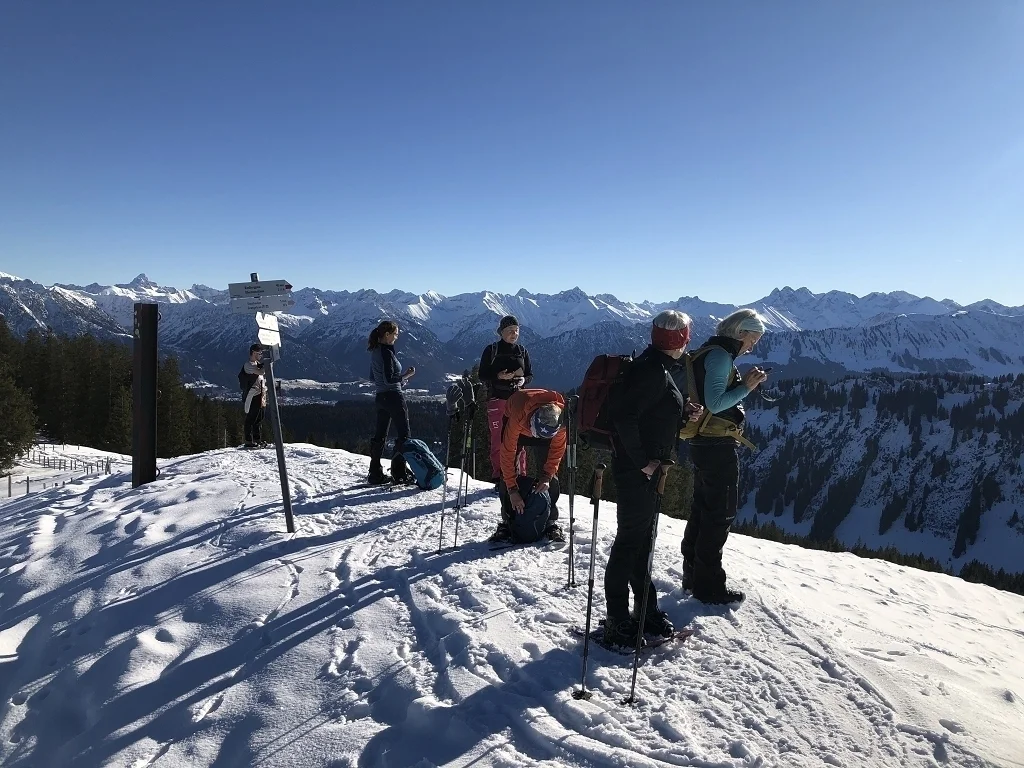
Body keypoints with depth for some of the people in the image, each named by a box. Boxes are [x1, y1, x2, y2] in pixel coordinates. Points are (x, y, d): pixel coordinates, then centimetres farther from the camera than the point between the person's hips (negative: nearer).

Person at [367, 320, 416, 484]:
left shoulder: (375, 351, 10)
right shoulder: (386, 352, -18)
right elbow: (389, 379, -23)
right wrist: (407, 375, -11)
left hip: (380, 397, 9)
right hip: (393, 396, -9)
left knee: (380, 435, 11)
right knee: (403, 434, 1)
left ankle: (375, 474, 15)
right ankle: (400, 472, 1)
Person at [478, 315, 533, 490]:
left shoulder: (522, 351, 11)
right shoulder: (491, 350, 2)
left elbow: (530, 375, 15)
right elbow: (482, 375, 1)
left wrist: (524, 380, -8)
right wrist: (498, 376, -16)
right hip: (497, 399, -2)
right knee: (498, 440, 0)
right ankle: (498, 479, 6)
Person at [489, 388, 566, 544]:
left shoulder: (562, 417, -37)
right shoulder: (518, 416, -45)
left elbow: (557, 448, -19)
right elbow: (508, 453, -38)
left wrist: (547, 476, -27)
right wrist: (512, 490, -36)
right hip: (519, 426, -1)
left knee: (550, 474, -10)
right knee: (508, 473, -14)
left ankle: (551, 521, 1)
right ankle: (507, 522, -4)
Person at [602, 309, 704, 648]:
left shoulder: (656, 366, 12)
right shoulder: (654, 370, -19)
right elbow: (624, 414, -27)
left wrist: (684, 414, 7)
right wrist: (642, 461, -23)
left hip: (646, 469, 10)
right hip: (637, 471, -10)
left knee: (641, 540, 18)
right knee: (630, 541, -1)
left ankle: (647, 612, 32)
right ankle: (618, 624, 11)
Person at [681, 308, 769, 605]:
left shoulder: (710, 353, 16)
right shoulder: (720, 355, -15)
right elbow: (715, 403, -22)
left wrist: (744, 383, 7)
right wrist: (746, 387, -14)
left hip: (703, 444, 10)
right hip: (718, 446, -10)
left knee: (702, 509, 16)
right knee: (721, 514, -1)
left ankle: (693, 575, 27)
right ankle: (709, 586, 7)